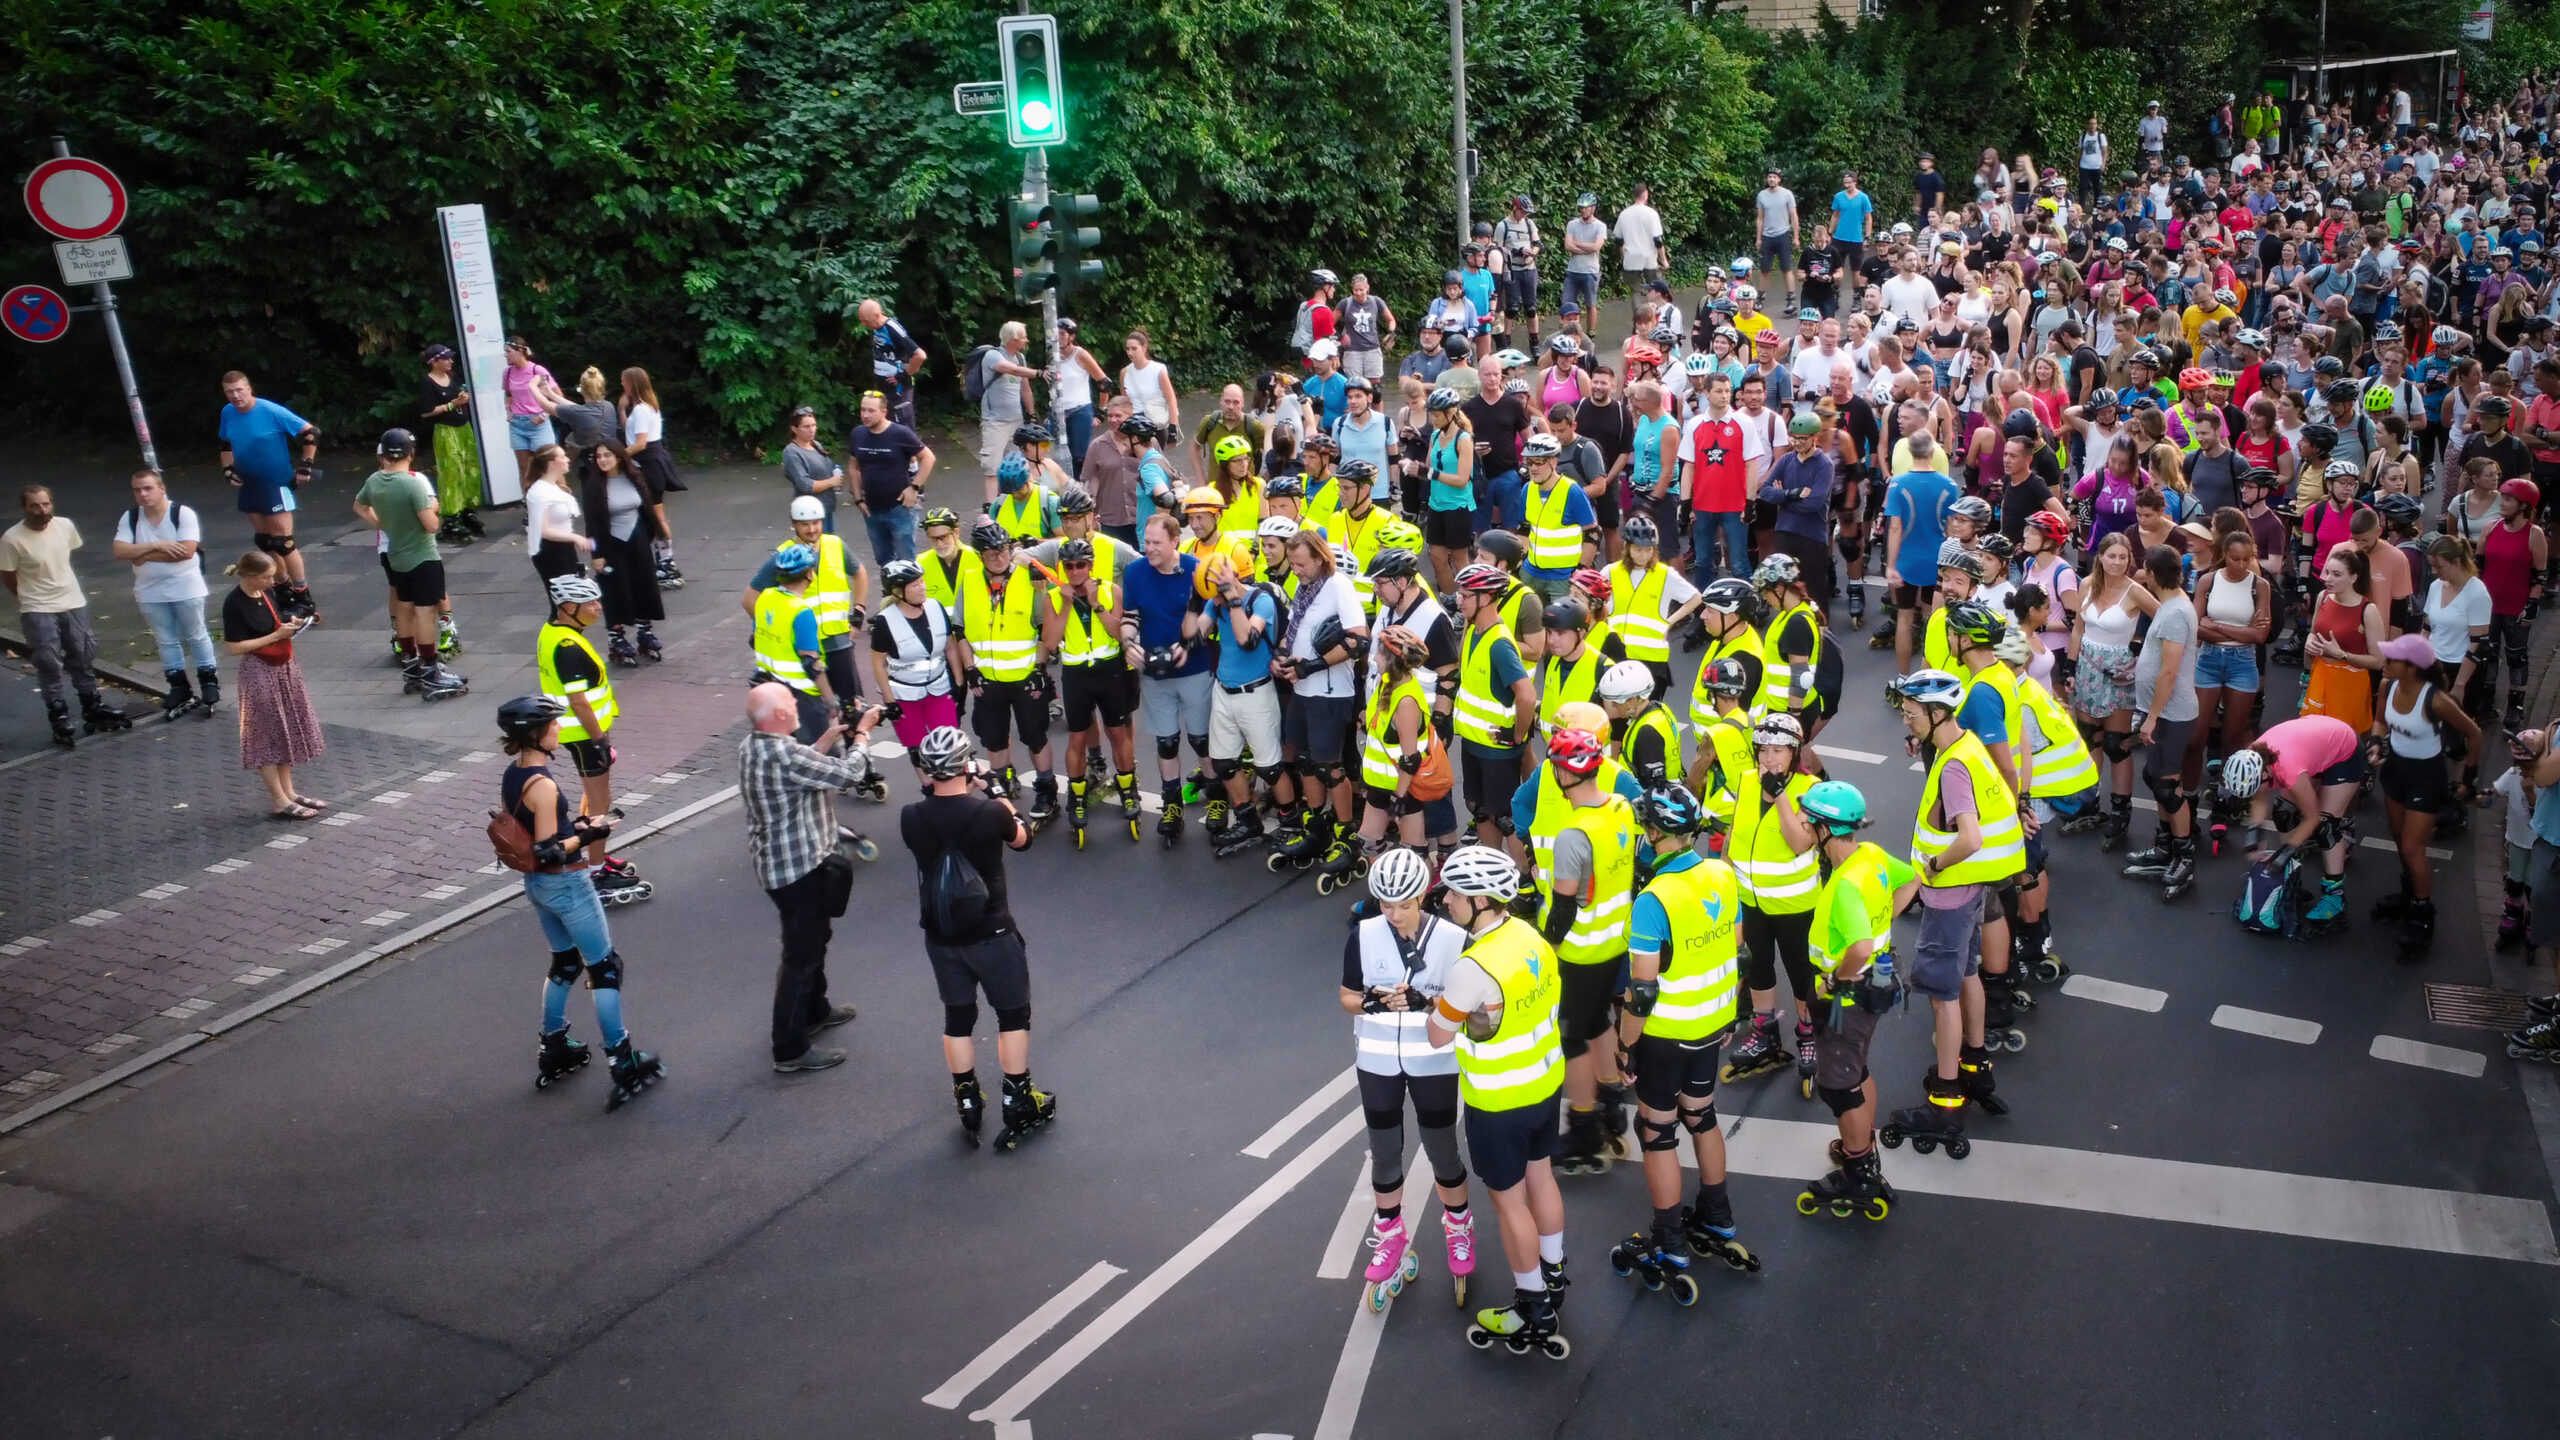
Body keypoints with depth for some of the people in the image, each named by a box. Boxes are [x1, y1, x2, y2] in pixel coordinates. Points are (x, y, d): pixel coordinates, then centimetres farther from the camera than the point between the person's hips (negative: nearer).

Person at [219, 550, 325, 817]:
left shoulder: (267, 592, 3)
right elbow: (235, 647, -20)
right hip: (260, 672, -8)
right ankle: (279, 800, 5)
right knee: (267, 734, -1)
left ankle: (288, 790, 24)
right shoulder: (234, 604, -19)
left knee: (289, 729, 14)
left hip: (284, 667, 8)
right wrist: (276, 636, -21)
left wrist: (291, 623, -1)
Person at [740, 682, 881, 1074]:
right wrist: (862, 732, -7)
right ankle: (790, 1051, 9)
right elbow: (849, 774, -22)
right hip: (799, 866, -10)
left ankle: (814, 1011, 46)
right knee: (801, 954, 0)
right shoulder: (784, 755, -29)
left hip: (777, 861, 10)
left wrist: (828, 739, 8)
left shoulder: (751, 746, 1)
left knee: (815, 936, 28)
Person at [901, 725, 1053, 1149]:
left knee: (958, 1018, 18)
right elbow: (1021, 838, 0)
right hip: (991, 935, -3)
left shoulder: (911, 819, -13)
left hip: (940, 938, 3)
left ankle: (968, 1105, 28)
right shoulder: (989, 812, -21)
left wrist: (968, 794, 10)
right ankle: (1019, 1106, 22)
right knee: (1013, 1014, 14)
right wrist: (998, 795, 11)